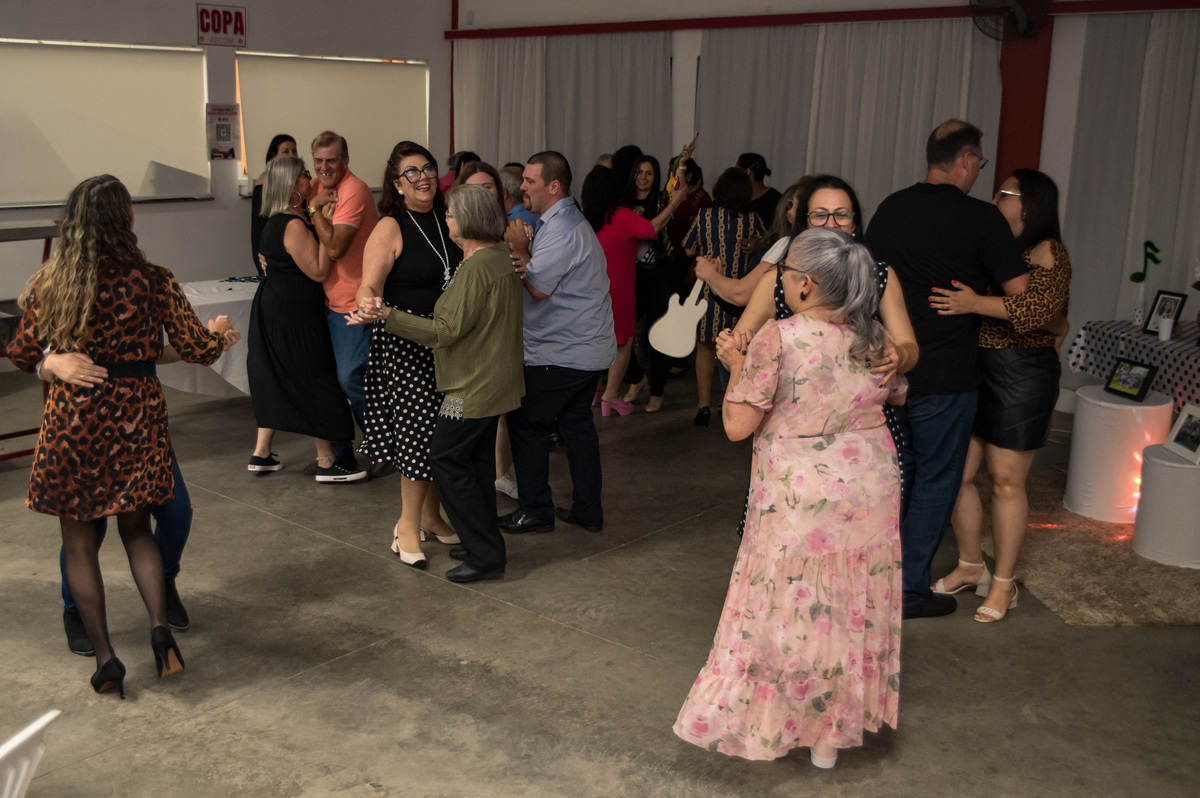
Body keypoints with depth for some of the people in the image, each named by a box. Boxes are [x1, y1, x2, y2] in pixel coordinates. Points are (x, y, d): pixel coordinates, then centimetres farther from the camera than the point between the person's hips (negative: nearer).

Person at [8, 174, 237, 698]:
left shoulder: (50, 281, -4)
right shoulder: (151, 281, -8)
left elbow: (22, 355, 7)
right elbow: (198, 350, -4)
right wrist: (221, 332, 18)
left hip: (72, 415, 0)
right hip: (136, 414, 1)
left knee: (79, 540, 12)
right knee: (136, 528, 19)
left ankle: (104, 656, 10)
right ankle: (160, 626, -1)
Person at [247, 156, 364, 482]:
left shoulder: (278, 222, 10)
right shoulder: (293, 226, -21)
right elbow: (319, 271, -21)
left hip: (274, 310, 10)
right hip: (294, 317, -10)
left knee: (276, 380, 15)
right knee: (315, 382, -2)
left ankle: (261, 455, 21)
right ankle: (326, 462, 6)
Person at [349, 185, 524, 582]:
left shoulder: (476, 267, -22)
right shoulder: (502, 256, 8)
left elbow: (447, 330, -23)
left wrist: (387, 316, -24)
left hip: (474, 386, -10)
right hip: (497, 380, 10)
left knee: (447, 459, -2)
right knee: (475, 459, 17)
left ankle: (486, 555, 1)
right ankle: (482, 544, 27)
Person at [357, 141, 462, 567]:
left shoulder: (446, 219, 9)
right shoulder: (390, 227, -9)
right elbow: (369, 287, -15)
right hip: (405, 342, -6)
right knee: (420, 431, -6)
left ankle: (431, 515, 28)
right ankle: (408, 524, 9)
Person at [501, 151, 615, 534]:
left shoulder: (562, 231, -19)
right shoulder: (570, 220, 16)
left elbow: (538, 288, -19)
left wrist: (518, 250, -7)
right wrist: (524, 257, -8)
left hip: (562, 354, -10)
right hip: (587, 347, 10)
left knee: (526, 422, 1)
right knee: (577, 422, 14)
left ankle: (536, 510, 9)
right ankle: (588, 510, 20)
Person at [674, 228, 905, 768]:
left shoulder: (778, 338, -18)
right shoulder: (874, 338, -1)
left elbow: (737, 425, -17)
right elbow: (898, 395, 18)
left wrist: (737, 366, -2)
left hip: (800, 500, -5)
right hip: (870, 495, 5)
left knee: (789, 613, 10)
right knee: (853, 612, 16)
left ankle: (769, 723, 26)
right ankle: (832, 734, 30)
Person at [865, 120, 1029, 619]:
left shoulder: (890, 208, 5)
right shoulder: (981, 218, -12)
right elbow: (1021, 295, -14)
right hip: (943, 376, -6)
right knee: (935, 481, 7)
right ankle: (909, 591, 14)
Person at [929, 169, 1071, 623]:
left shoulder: (1047, 253, -8)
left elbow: (1037, 308, -24)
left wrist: (975, 304, -32)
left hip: (1021, 375, -7)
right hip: (972, 369, 7)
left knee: (1006, 481, 1)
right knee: (958, 473, 8)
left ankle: (1004, 584, 14)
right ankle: (970, 567, 27)